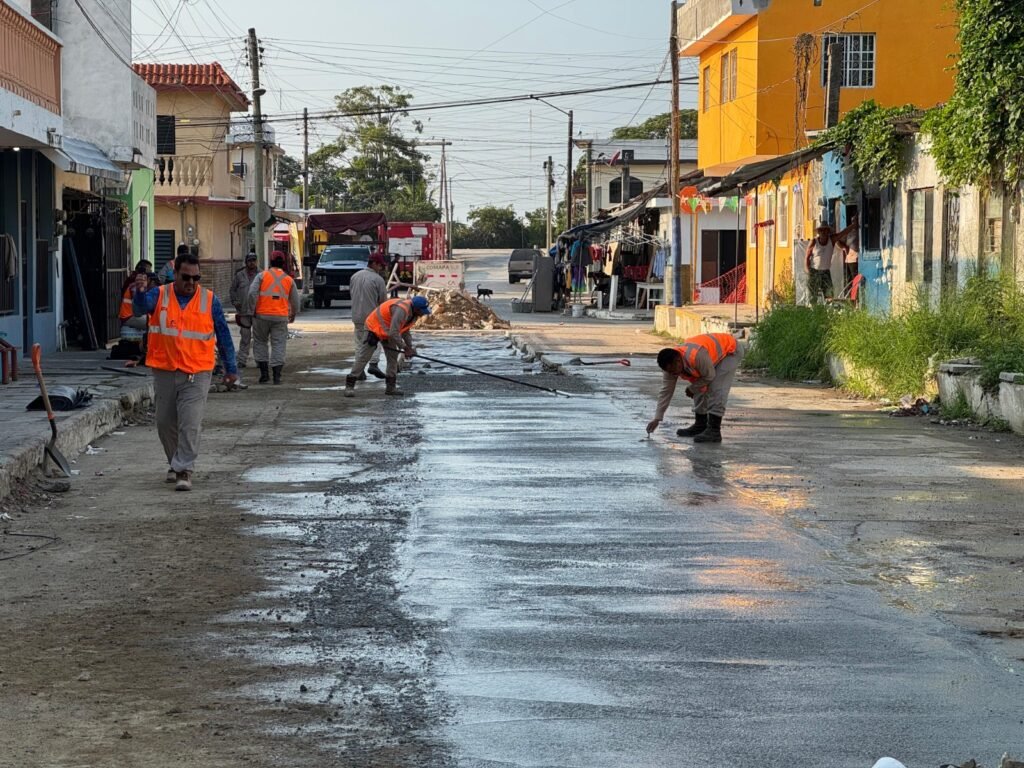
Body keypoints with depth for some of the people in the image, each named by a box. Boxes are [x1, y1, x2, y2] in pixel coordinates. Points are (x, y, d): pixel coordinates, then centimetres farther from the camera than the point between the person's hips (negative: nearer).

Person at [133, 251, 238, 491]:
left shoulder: (210, 301, 2)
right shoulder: (159, 295, 1)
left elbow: (223, 335, 8)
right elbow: (142, 306, -21)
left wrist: (230, 368, 10)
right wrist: (140, 291, -44)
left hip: (197, 374, -2)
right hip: (164, 372, 2)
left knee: (190, 424, -10)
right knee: (165, 423, 12)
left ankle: (184, 471, -8)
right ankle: (175, 463, 32)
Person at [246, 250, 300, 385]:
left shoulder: (262, 276, 0)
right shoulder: (289, 279, 9)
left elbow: (252, 293, -11)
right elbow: (295, 301, 14)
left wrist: (252, 310, -2)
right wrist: (293, 315, 30)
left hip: (262, 315, -1)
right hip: (281, 317, 1)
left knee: (260, 342, 13)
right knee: (279, 344, 3)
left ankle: (264, 372, 7)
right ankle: (277, 375, -5)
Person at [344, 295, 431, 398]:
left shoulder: (413, 313, -4)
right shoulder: (401, 310, -34)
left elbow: (405, 330, 10)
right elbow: (394, 333, -35)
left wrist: (410, 347, -1)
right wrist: (405, 348, -25)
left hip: (388, 332, 9)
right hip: (374, 327, -9)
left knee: (393, 357, 7)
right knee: (363, 357, -8)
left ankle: (391, 387, 15)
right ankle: (349, 385, -5)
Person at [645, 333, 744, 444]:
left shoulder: (696, 356, -41)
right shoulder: (671, 364, -15)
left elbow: (709, 376, -26)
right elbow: (666, 392, -9)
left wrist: (692, 388, -11)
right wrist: (657, 419, -11)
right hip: (715, 352, 8)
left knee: (716, 390, -18)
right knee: (700, 390, 5)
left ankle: (714, 431, -17)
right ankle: (700, 426, 18)